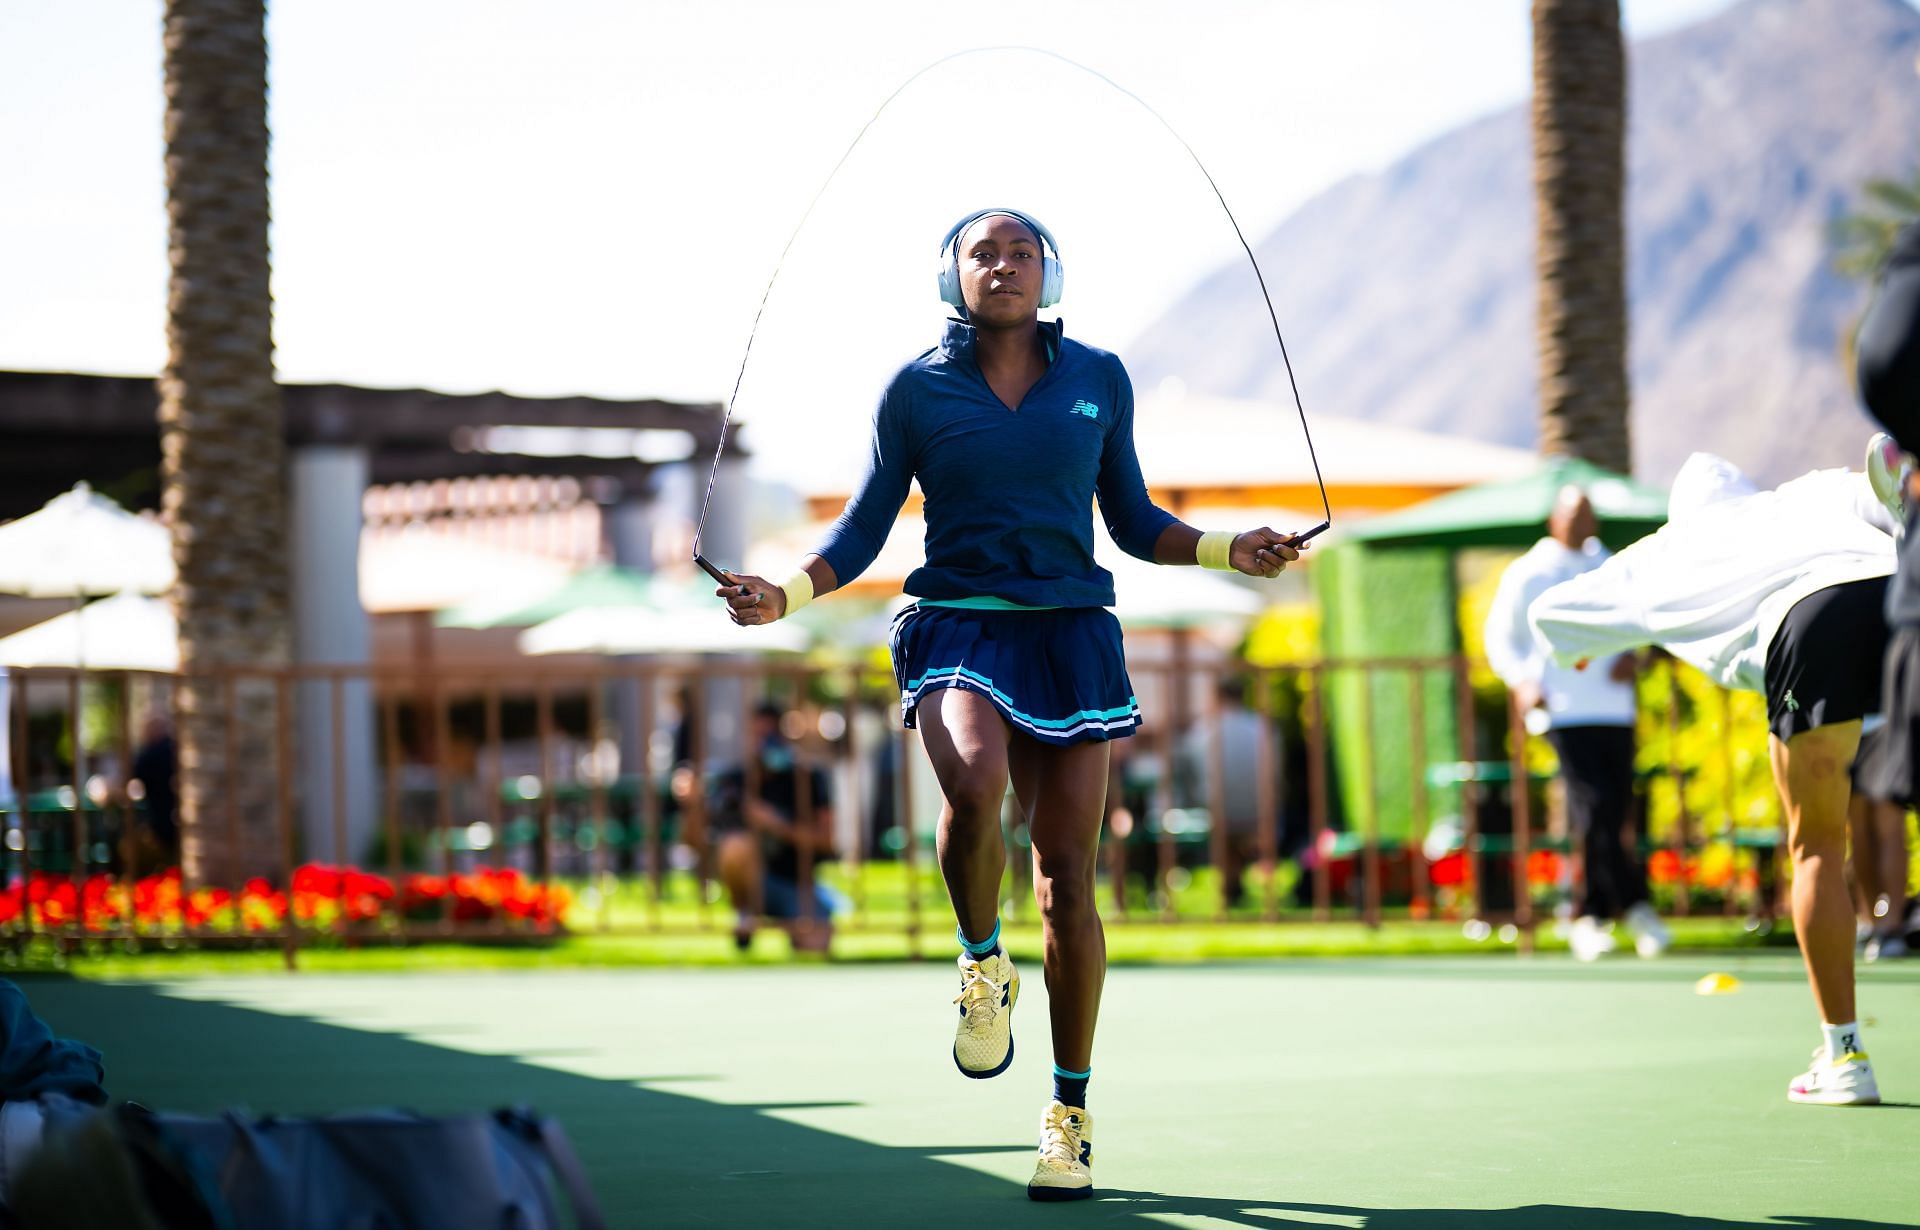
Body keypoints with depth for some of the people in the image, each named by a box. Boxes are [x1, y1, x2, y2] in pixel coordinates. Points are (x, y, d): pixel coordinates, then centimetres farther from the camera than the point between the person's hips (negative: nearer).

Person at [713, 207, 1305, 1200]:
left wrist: (1227, 550, 0)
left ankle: (1070, 1114, 13)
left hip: (1070, 637, 2)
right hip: (957, 628, -2)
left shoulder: (1098, 380, 9)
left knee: (1067, 880, -1)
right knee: (974, 781, -35)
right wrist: (786, 594, -8)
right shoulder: (917, 390, 4)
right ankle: (984, 967, -6)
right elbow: (863, 530, 8)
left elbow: (1133, 523, 16)